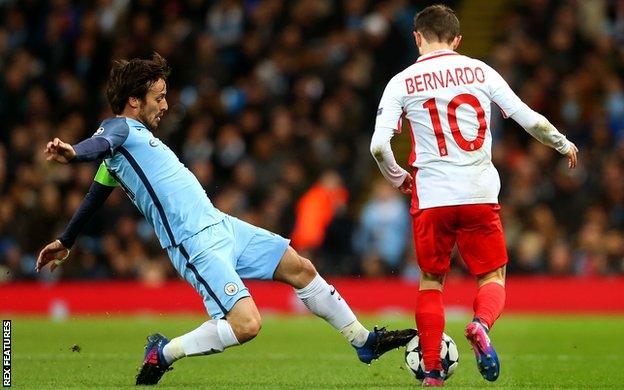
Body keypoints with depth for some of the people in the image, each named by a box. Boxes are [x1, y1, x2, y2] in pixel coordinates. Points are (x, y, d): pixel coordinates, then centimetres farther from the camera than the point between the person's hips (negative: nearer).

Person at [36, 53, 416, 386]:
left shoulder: (136, 133, 21)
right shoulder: (118, 128, -6)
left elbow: (94, 197, 30)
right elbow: (100, 144, -32)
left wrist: (65, 242, 39)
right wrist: (72, 152, -55)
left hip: (219, 223, 10)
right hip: (195, 242, -10)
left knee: (301, 269, 12)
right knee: (245, 324, -23)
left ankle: (366, 341, 25)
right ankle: (163, 353, -2)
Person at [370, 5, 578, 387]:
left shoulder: (402, 83, 0)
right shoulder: (479, 71, 4)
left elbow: (379, 145, -8)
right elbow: (531, 121, 1)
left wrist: (397, 178, 12)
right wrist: (562, 144, 20)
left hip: (431, 197, 0)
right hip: (480, 195, 0)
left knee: (431, 282, 16)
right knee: (492, 277, 11)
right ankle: (481, 323, -21)